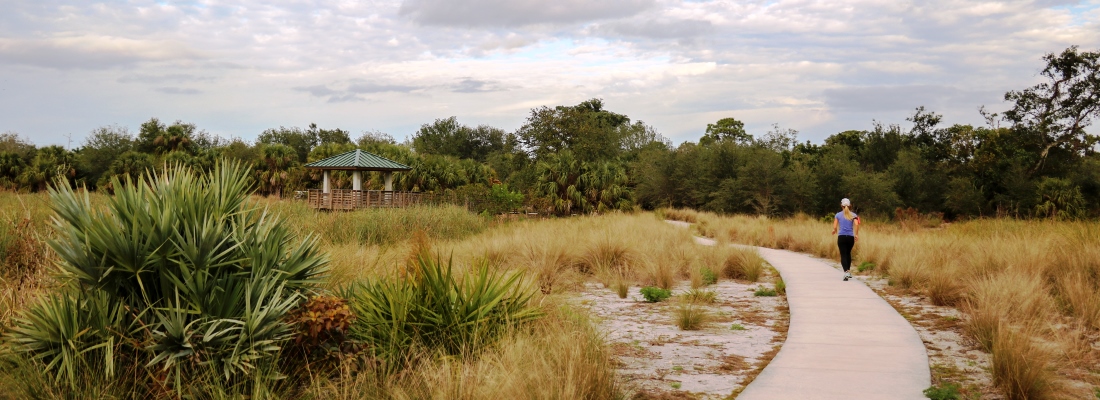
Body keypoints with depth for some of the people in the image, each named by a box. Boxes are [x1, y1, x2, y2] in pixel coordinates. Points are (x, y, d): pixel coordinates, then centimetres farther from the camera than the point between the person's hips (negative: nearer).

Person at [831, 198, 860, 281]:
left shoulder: (838, 215, 4)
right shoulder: (853, 215, 5)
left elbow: (835, 227, -1)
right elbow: (856, 224, -12)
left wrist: (834, 231, 21)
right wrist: (856, 234, -1)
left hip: (841, 237, -2)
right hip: (850, 237, 2)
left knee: (843, 255, -4)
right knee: (848, 254, 22)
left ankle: (846, 272, -23)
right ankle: (849, 271, 27)